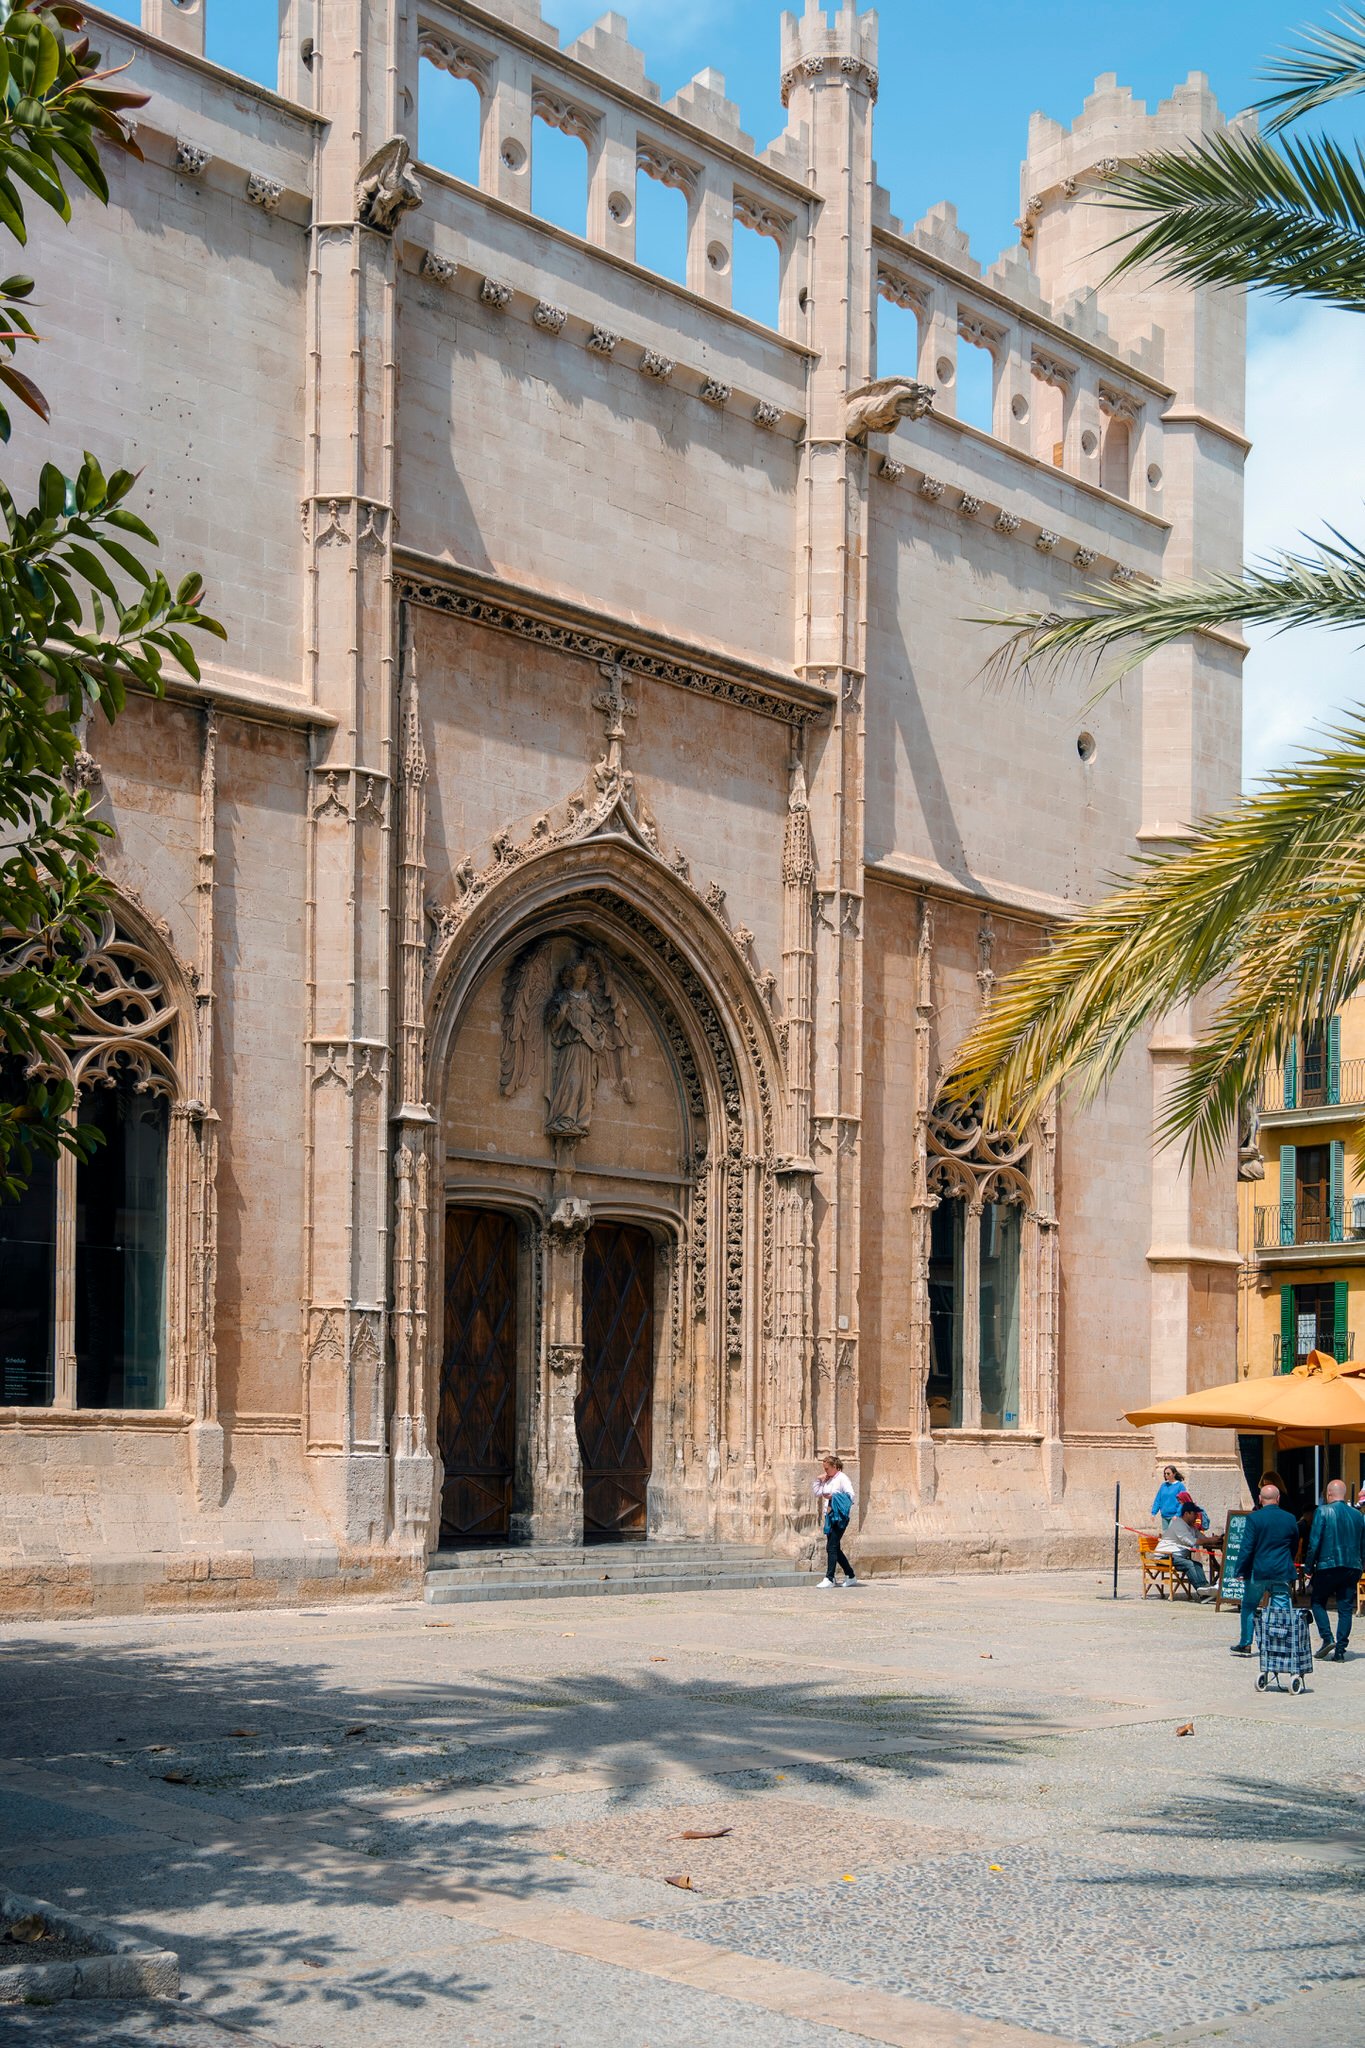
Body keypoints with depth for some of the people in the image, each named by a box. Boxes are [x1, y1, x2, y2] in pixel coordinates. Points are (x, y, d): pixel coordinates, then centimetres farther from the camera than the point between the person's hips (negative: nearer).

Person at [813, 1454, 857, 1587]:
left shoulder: (842, 1478, -6)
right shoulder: (828, 1480, 16)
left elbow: (851, 1495, -15)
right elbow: (817, 1494, 23)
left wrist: (833, 1496, -21)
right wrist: (819, 1481, 11)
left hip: (840, 1517, -9)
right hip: (830, 1516, 9)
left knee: (832, 1548, -13)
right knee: (835, 1549, 11)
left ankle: (829, 1578, -13)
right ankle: (851, 1577, 21)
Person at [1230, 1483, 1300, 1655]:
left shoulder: (1254, 1518, -9)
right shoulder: (1290, 1519, 2)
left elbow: (1247, 1547, -11)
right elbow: (1294, 1547, 11)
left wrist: (1241, 1570, -5)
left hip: (1258, 1571, -2)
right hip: (1282, 1572, 2)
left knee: (1249, 1607, 12)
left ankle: (1245, 1645, 15)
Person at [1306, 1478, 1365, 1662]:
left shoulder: (1323, 1512, -6)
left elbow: (1314, 1542, -9)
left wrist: (1309, 1566, -2)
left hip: (1328, 1566, -4)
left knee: (1318, 1602, 12)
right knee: (1346, 1609, 5)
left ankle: (1327, 1638, -4)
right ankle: (1340, 1652, 2)